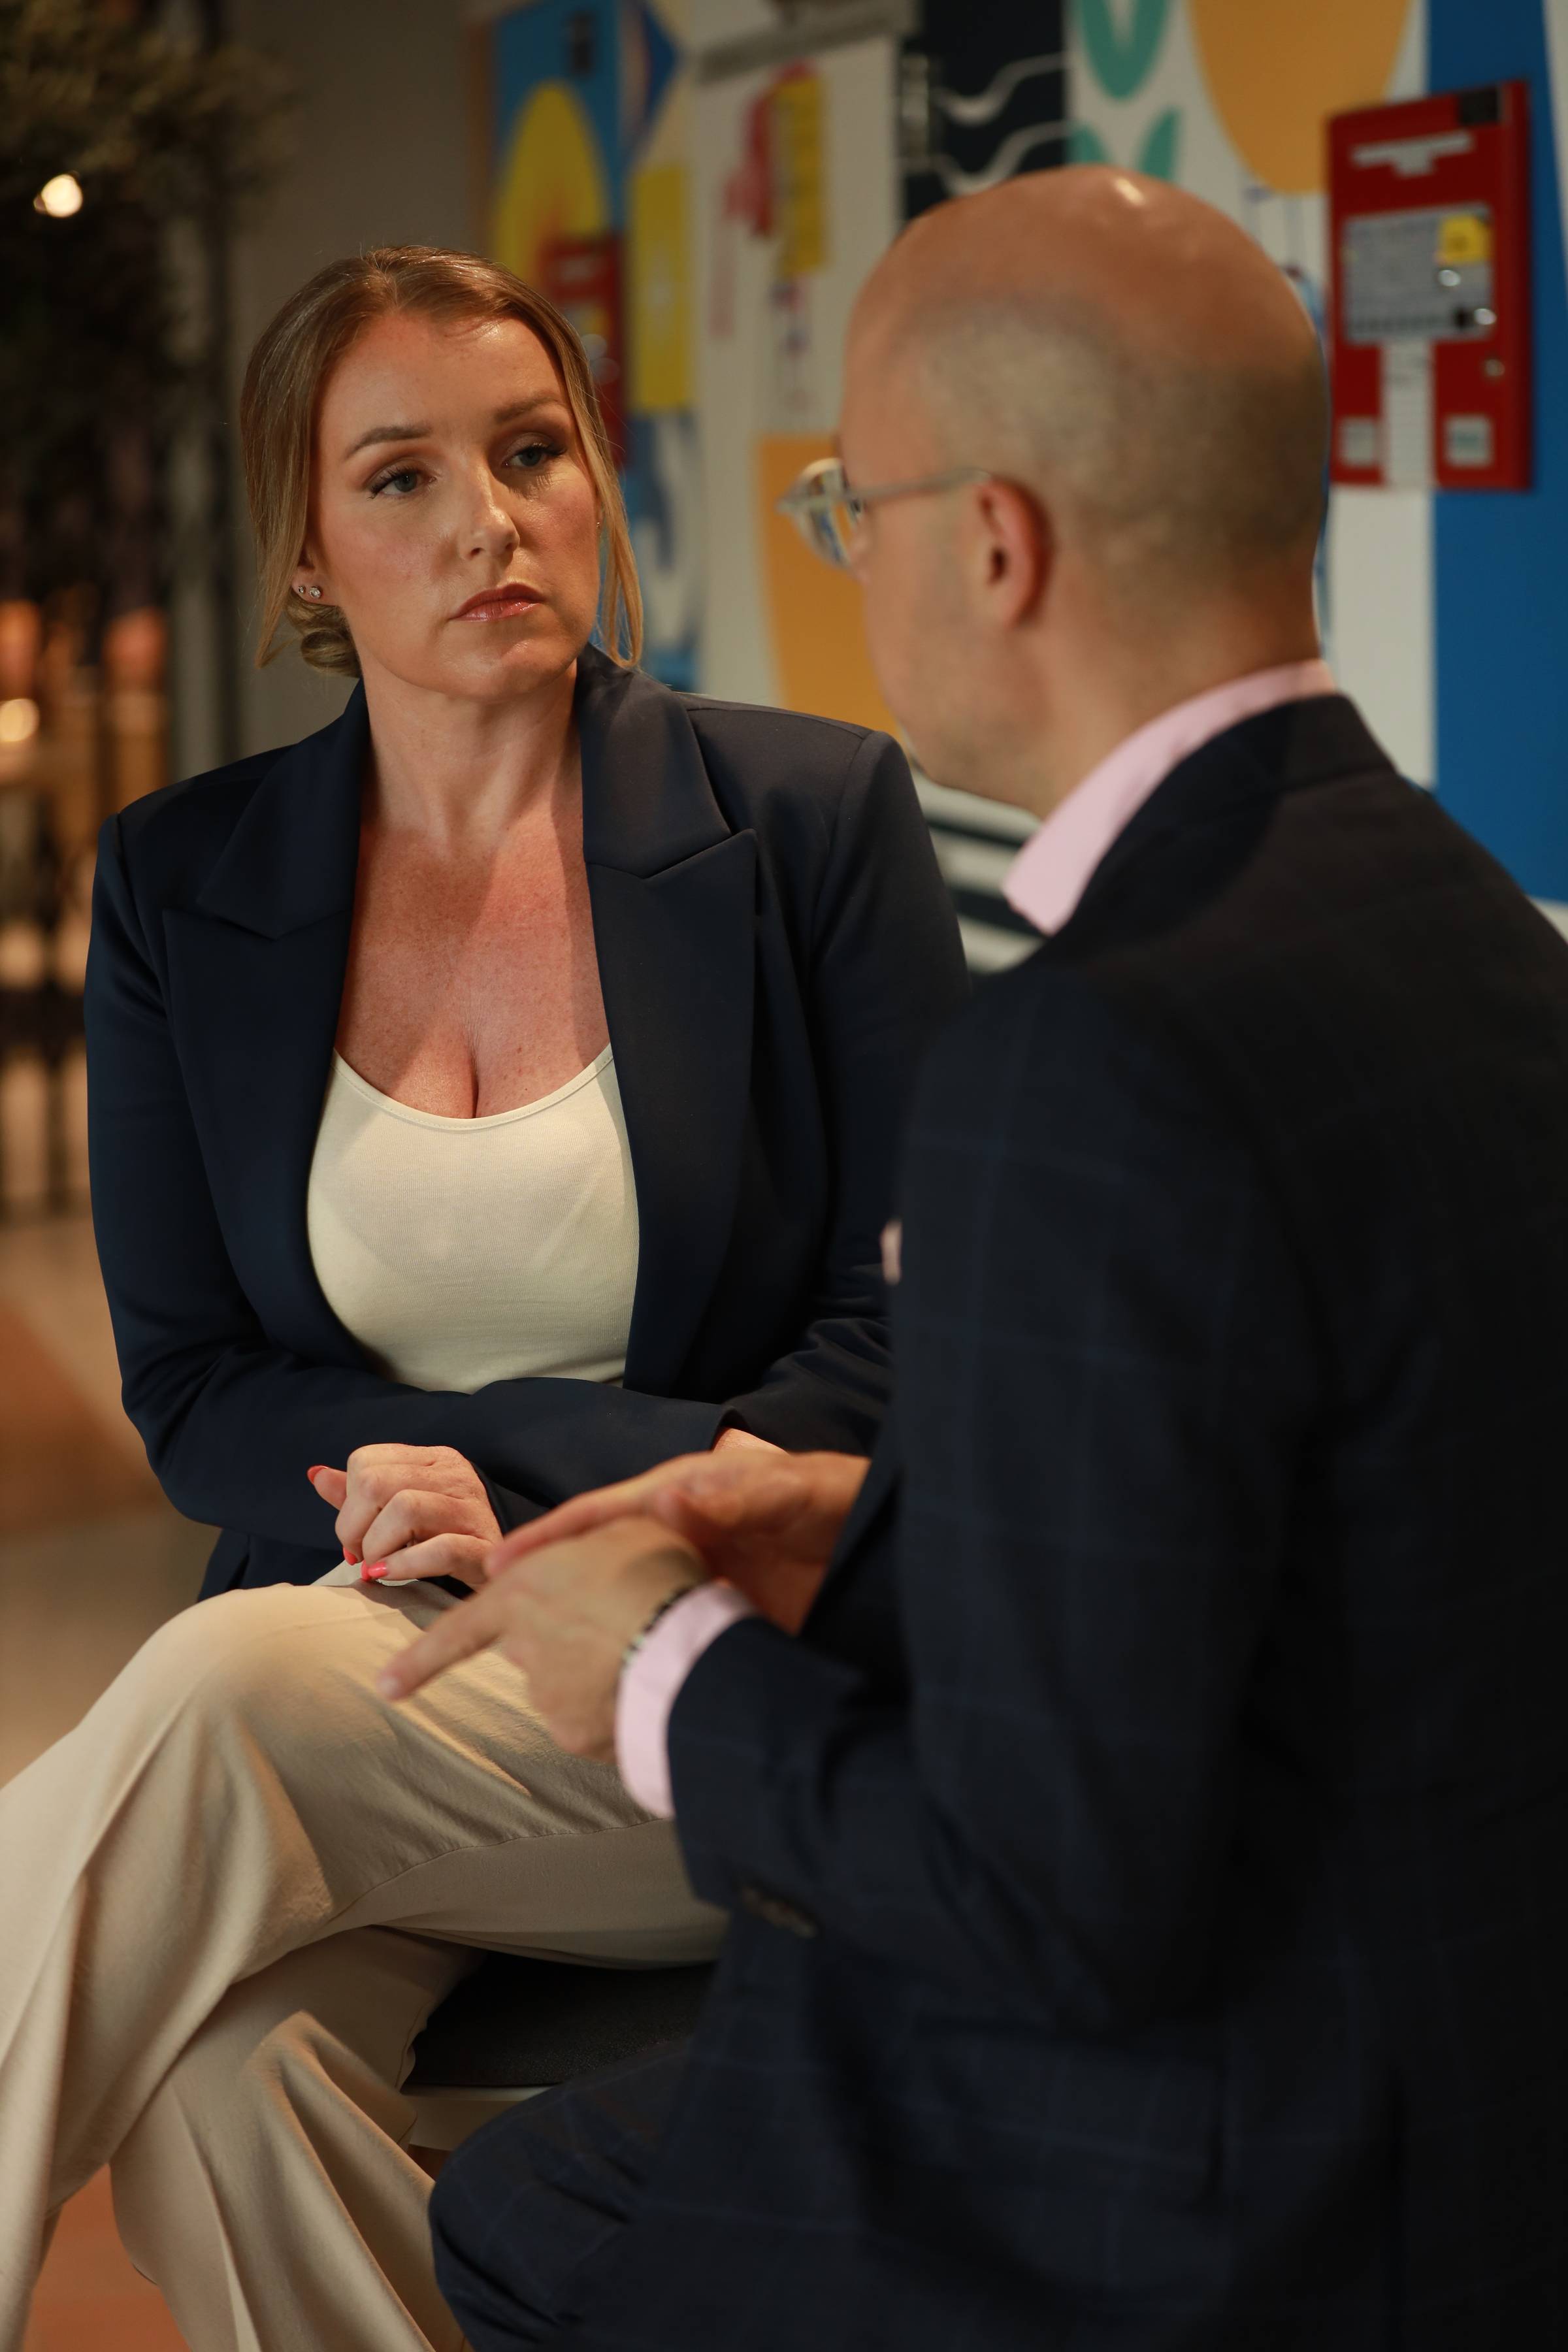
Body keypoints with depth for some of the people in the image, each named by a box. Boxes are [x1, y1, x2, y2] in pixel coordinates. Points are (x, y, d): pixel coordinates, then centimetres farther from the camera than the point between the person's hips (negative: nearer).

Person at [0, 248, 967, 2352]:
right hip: (348, 1656, 2)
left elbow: (910, 1331, 1)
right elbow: (192, 1392, 8)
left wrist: (531, 1506, -15)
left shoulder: (813, 818, 1)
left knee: (231, 1690, -32)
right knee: (219, 2087, -31)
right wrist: (643, 1444, -9)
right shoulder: (181, 888, 8)